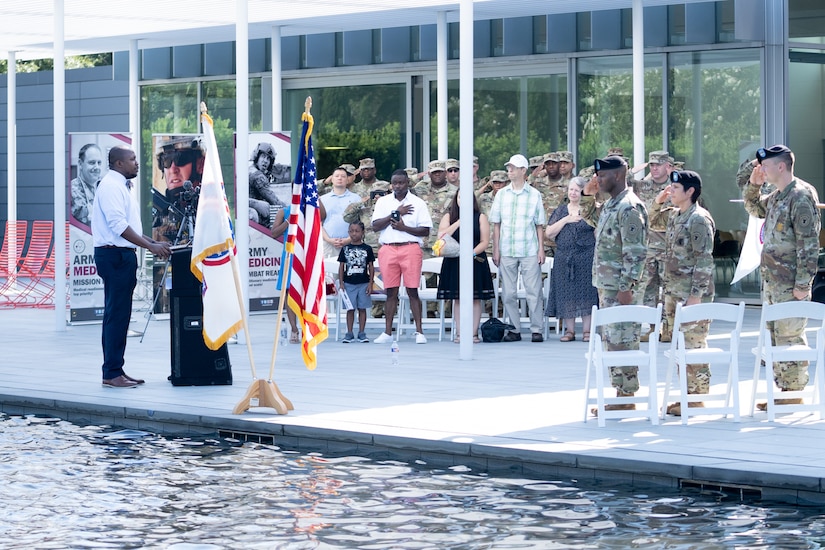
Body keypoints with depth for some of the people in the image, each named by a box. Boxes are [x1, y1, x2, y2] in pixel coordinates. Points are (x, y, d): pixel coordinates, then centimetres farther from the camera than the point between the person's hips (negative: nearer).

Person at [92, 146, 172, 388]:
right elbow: (118, 225, -21)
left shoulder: (121, 186, 19)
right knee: (116, 315, -9)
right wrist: (151, 247, -20)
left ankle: (116, 370, 16)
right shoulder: (110, 186, -13)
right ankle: (112, 373, -8)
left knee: (119, 315, 12)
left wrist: (154, 244, 14)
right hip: (113, 255, -10)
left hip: (123, 255, 10)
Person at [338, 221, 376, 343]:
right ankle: (349, 333, 6)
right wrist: (341, 283, 0)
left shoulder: (367, 249, 2)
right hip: (349, 283, 0)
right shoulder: (345, 249, 4)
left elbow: (371, 267, 4)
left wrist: (370, 283, -2)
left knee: (362, 308, 4)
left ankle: (361, 333, 9)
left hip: (363, 283, 0)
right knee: (350, 309, 2)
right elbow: (341, 266, 6)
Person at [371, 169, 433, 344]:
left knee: (412, 290, -5)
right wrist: (395, 213, -8)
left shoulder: (418, 203, 6)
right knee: (391, 291, 4)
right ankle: (388, 332, 8)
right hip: (388, 249, 2)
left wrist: (404, 228, -12)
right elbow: (375, 226, -1)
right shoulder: (383, 202, 11)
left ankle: (419, 331, -3)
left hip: (410, 248, -2)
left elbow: (425, 231, 0)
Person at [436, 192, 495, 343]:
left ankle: (474, 332, 1)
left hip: (476, 261, -1)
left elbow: (485, 241, 0)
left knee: (475, 298, -2)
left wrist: (472, 253, -16)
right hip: (454, 262, 1)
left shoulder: (480, 217, 6)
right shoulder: (448, 217, 10)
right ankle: (459, 333, 3)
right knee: (457, 299, 0)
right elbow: (441, 235, -6)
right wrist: (459, 222, -10)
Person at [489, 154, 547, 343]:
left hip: (529, 251, -2)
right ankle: (514, 329, 11)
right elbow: (496, 224, 10)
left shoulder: (534, 195, 3)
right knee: (508, 293, 3)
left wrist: (541, 249, 0)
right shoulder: (501, 194, 9)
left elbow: (540, 225, 6)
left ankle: (536, 330, 2)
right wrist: (496, 249, 4)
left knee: (533, 291, -3)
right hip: (506, 251, 2)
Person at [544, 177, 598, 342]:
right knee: (566, 293, 2)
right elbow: (549, 233, 2)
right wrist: (566, 220, -8)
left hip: (586, 258, -3)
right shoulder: (560, 211, 12)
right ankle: (569, 330, 8)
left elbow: (598, 234, 1)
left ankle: (587, 330, 0)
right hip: (564, 258, 3)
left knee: (586, 293, -4)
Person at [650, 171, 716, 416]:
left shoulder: (699, 219, -14)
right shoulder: (673, 215, 11)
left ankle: (697, 398, 1)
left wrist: (696, 294, -21)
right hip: (673, 291, 9)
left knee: (694, 345, -4)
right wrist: (658, 202, 13)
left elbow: (704, 260, -18)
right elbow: (654, 221, 34)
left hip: (692, 293, -9)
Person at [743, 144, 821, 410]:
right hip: (771, 280, 10)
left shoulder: (801, 197, -15)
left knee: (790, 337, -5)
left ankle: (794, 393, 0)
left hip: (790, 285, -10)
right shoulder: (776, 197, 12)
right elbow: (753, 208, 34)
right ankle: (782, 387, 22)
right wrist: (754, 184, 15)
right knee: (776, 336, 14)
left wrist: (803, 283, -20)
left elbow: (809, 244, -19)